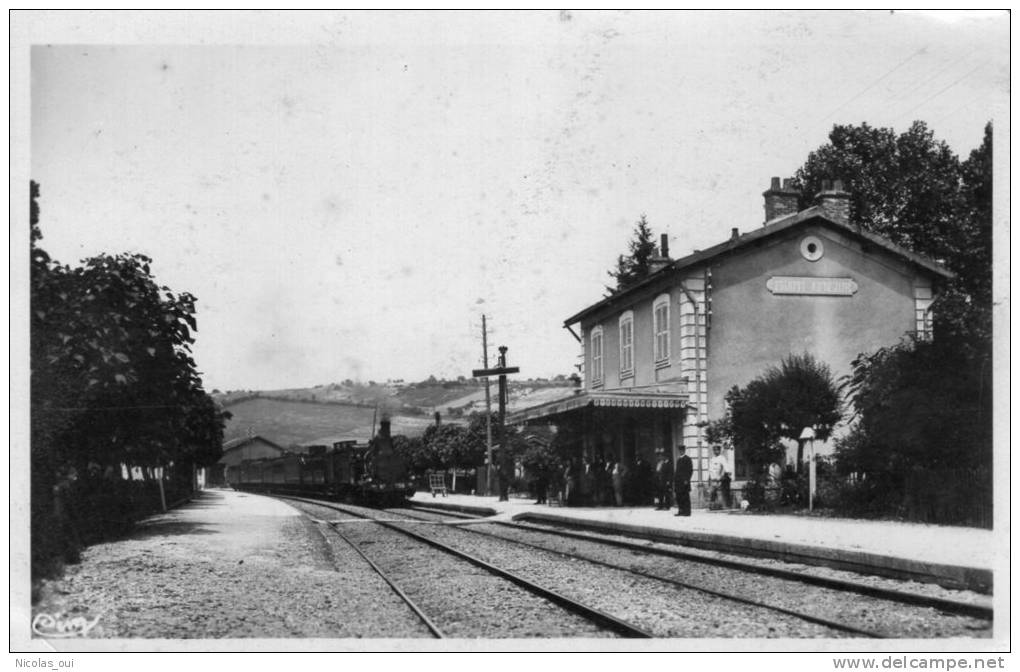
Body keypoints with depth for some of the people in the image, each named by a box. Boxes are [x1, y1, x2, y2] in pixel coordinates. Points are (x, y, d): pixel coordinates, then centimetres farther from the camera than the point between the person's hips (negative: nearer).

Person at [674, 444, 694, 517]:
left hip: (684, 481, -7)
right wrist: (674, 480, 14)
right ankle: (681, 511, 9)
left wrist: (687, 480, -15)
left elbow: (690, 470, -9)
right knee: (678, 497, 5)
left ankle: (686, 511, -4)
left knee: (685, 497, -6)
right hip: (678, 482, 7)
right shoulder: (678, 459, 19)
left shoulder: (687, 459, -4)